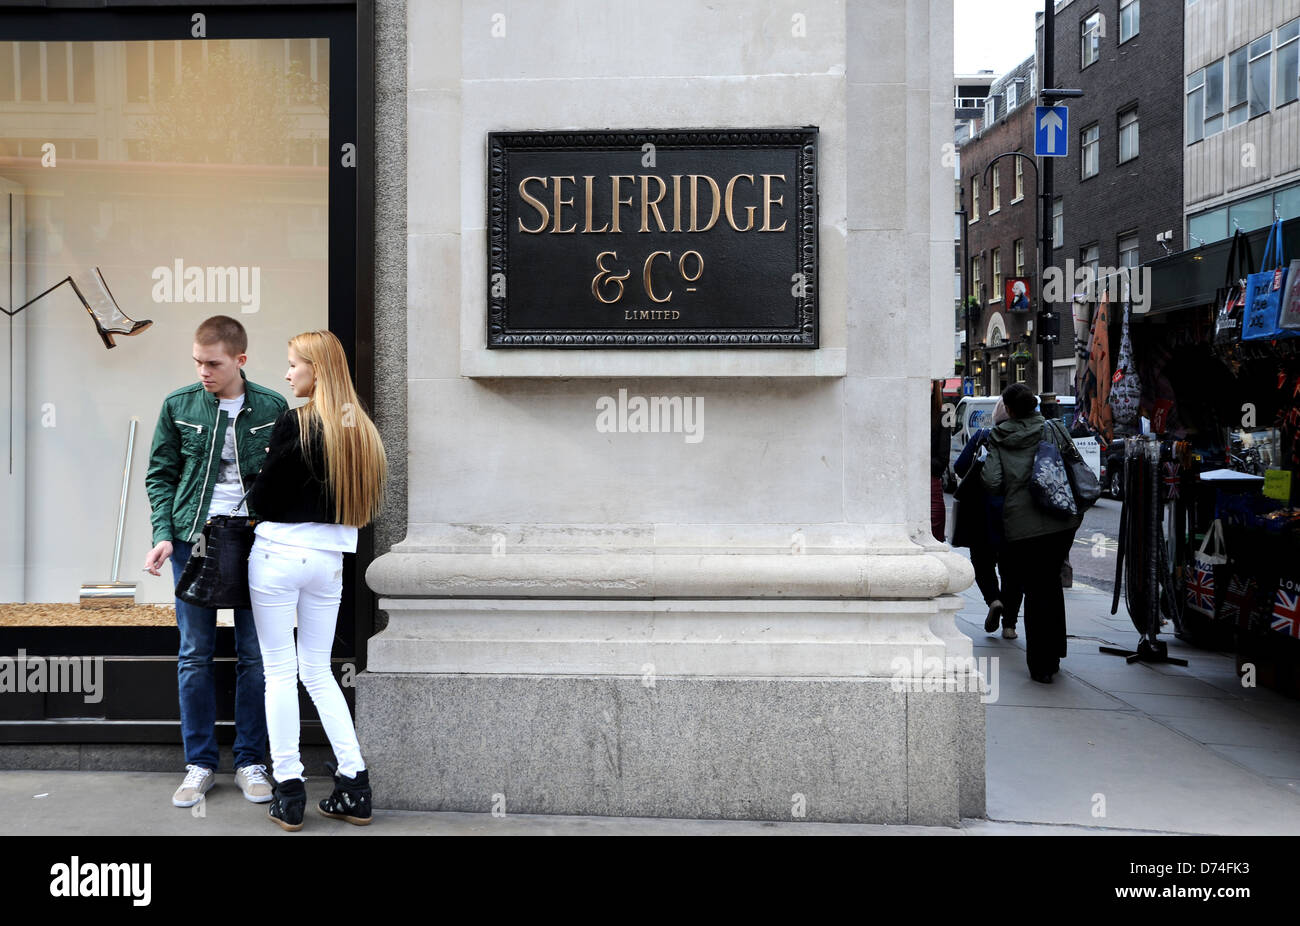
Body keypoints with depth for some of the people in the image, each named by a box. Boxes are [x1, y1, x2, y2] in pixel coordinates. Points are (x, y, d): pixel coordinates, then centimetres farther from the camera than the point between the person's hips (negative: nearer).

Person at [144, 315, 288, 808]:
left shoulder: (272, 407, 0)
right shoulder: (178, 405, 2)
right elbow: (160, 475, 7)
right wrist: (163, 535, -6)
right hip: (193, 540, 1)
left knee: (254, 654, 4)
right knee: (195, 655, 6)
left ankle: (250, 762, 16)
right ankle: (200, 764, 18)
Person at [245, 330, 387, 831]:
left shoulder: (293, 423, -12)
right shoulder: (361, 428, 5)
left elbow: (263, 497, -10)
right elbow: (370, 500, 11)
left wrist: (254, 499, 11)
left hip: (277, 555, -5)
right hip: (328, 559, 5)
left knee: (280, 672, 4)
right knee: (318, 671, 15)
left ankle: (288, 793, 9)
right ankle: (354, 783, 13)